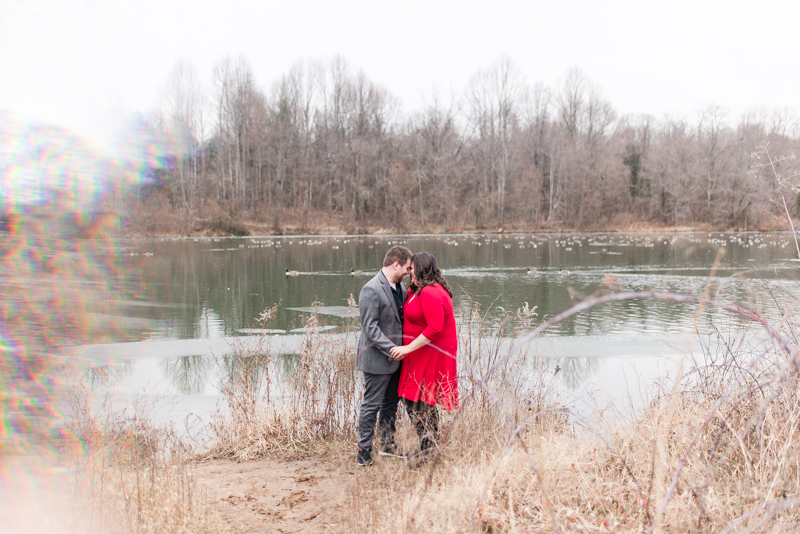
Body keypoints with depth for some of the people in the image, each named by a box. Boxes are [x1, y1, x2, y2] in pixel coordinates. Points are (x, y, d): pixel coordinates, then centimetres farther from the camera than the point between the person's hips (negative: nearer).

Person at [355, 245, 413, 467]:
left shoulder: (400, 287, 8)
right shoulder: (371, 290, -18)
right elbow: (370, 327, -21)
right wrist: (391, 350, -24)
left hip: (395, 357, 9)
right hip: (377, 359, -8)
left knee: (391, 402, 19)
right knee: (371, 405, 1)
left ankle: (387, 444, 34)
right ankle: (364, 452, 13)